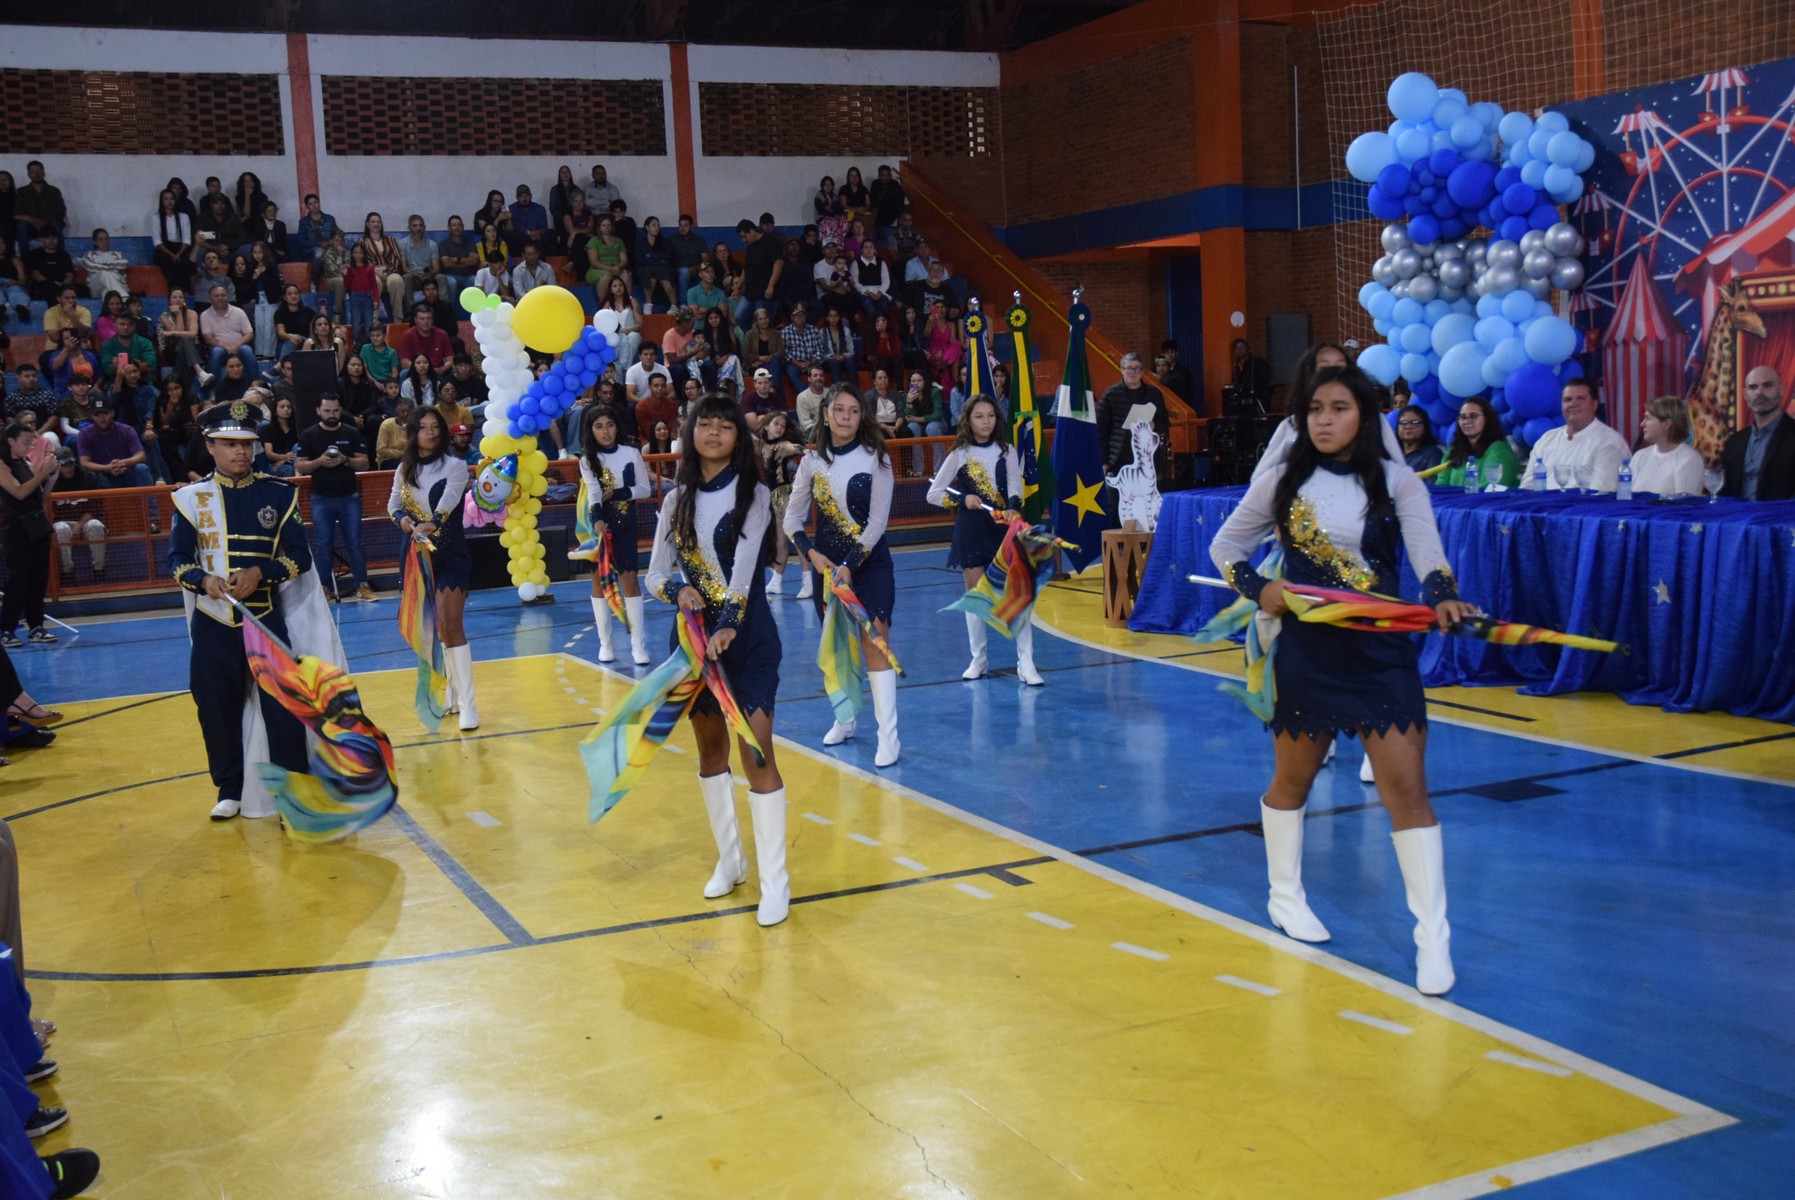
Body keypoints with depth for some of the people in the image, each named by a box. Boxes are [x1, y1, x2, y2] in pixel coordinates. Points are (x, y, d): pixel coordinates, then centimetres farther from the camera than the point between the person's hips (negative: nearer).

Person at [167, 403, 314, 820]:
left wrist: (261, 572, -18)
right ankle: (230, 790, 25)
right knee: (218, 711, 8)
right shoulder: (191, 497, 3)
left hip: (266, 618, -1)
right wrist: (203, 579, -20)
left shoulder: (279, 494, 3)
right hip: (213, 624, 1)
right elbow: (177, 559, 1)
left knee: (284, 708, -4)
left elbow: (300, 555, -1)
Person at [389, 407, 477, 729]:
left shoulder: (455, 466, -8)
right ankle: (453, 693, 22)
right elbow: (392, 504, 12)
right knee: (431, 629, 10)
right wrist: (404, 520, -11)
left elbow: (449, 500, -25)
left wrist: (432, 523, -44)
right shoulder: (405, 469, 8)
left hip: (451, 556, -5)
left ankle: (467, 703, -15)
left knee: (449, 625, -15)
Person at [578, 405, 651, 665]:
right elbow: (593, 493, -19)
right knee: (599, 581, 4)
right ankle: (605, 643, 12)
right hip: (598, 525, 0)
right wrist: (597, 520, -36)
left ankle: (638, 643, -2)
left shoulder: (631, 454, -1)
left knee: (629, 579, -4)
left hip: (625, 526, 0)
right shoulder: (587, 461, -3)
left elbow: (645, 488, 0)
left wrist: (617, 493, -15)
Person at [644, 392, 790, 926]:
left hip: (746, 633, -4)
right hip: (694, 631, 4)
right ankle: (730, 859, 29)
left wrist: (728, 623, -31)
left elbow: (744, 561, -18)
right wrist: (677, 590, -17)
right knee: (710, 749, 12)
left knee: (757, 754, -9)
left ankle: (775, 882, -4)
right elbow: (656, 573, 6)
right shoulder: (677, 499, 6)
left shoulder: (753, 494, -5)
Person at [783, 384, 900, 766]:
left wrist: (850, 565, -18)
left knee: (874, 643, -12)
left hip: (869, 563, -3)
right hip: (827, 564, 4)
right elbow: (792, 517, 5)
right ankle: (845, 720, 30)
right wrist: (811, 553, -11)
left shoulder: (875, 459, -7)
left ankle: (889, 735, -12)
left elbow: (877, 521, -11)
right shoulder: (812, 462, 2)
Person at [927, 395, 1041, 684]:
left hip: (1004, 528, 0)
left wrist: (1013, 509, -30)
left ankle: (1026, 663, -5)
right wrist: (962, 499, -13)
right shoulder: (960, 455, 2)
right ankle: (979, 660, 19)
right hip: (971, 531, 0)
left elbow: (1015, 486, -9)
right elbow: (933, 494, 3)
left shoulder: (1007, 452, 5)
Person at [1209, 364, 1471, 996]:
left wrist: (1442, 595, -38)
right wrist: (1257, 588, -7)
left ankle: (1433, 937, -1)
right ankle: (1285, 896, 39)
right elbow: (1224, 545, 12)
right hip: (1306, 652, 2)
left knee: (1406, 789, -7)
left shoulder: (1396, 482, -1)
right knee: (1292, 779, 15)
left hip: (1382, 654, -1)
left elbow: (1425, 547, -16)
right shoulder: (1282, 483, 3)